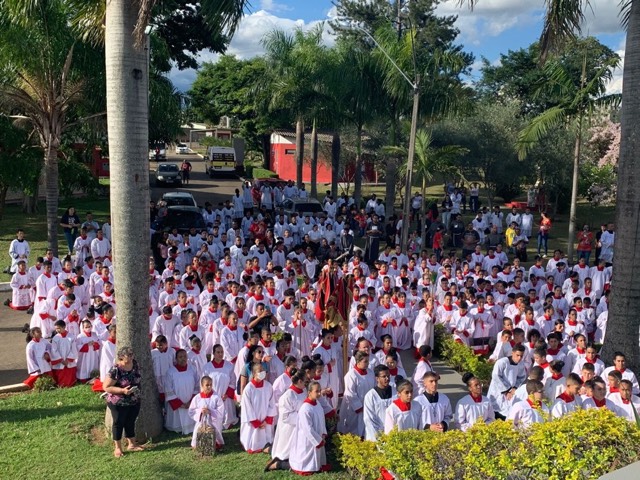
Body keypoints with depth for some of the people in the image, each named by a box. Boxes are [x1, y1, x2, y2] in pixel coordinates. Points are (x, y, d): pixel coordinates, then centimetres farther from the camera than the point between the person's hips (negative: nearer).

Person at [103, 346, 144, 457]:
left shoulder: (134, 364, -6)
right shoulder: (116, 370, -26)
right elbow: (106, 387, -22)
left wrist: (136, 389, 5)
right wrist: (122, 390, -30)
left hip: (134, 401, 6)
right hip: (119, 403, -6)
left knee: (130, 422, 20)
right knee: (119, 423, 12)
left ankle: (131, 444, 36)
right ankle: (118, 447, 29)